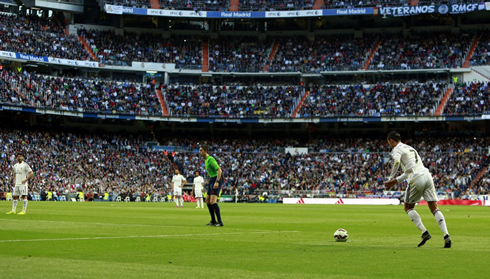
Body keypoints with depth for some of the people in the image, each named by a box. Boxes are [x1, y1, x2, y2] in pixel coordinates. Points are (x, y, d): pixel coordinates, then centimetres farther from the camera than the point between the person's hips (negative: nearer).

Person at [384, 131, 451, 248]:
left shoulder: (397, 150, 4)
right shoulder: (410, 148, 30)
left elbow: (396, 161, -19)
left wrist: (391, 179, -9)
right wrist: (396, 180, 33)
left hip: (416, 180, -7)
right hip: (427, 176, 7)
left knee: (408, 208, 11)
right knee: (434, 208, 3)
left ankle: (424, 233, -4)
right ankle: (446, 235, -13)